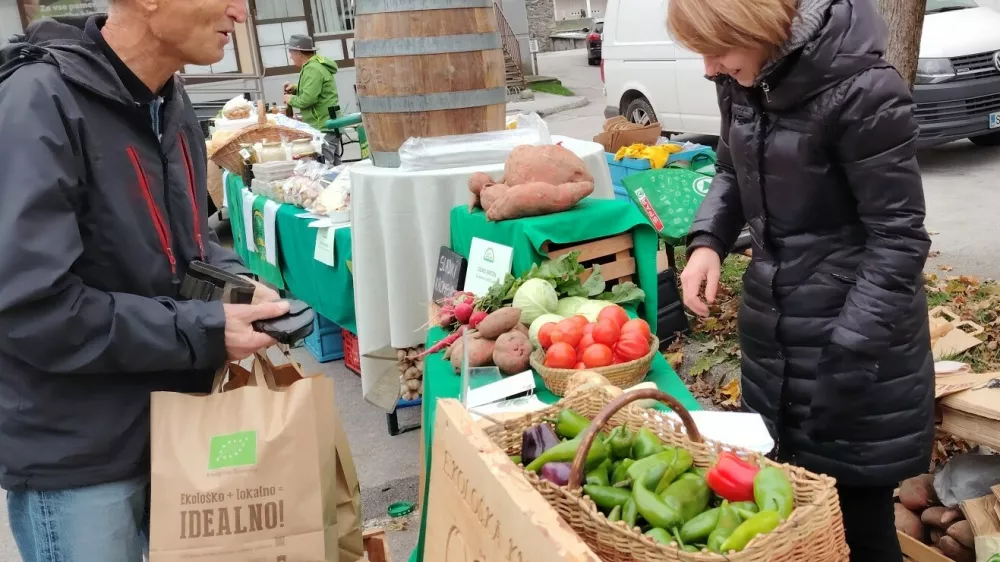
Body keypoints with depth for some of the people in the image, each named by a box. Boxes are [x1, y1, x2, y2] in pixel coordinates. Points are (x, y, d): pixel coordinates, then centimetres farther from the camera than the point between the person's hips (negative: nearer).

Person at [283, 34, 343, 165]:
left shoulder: (312, 69, -15)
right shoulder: (318, 64, 16)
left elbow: (308, 99, -23)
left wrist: (292, 99, -5)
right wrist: (296, 88, 14)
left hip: (322, 128, -10)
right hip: (328, 125, 10)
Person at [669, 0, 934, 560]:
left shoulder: (862, 90, -23)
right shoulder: (743, 80, -1)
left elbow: (898, 236, -19)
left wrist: (847, 359, -22)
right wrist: (708, 241, -3)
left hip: (859, 328, -7)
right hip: (773, 321, 7)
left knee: (856, 510, 6)